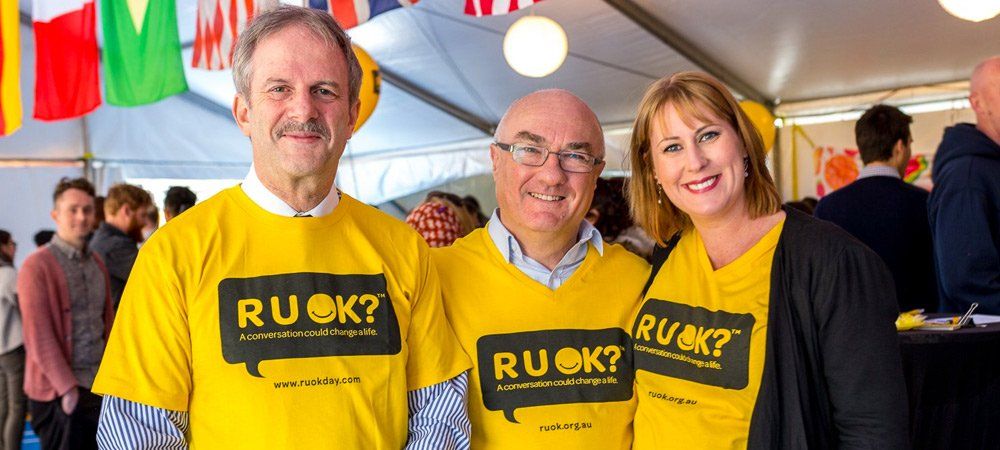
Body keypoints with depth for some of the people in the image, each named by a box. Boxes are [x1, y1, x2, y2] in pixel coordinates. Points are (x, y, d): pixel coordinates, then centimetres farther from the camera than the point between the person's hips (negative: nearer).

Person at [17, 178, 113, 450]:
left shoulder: (97, 263, 13)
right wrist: (67, 387, -14)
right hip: (58, 394, -6)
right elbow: (38, 336, -14)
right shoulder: (38, 265, -9)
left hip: (99, 387, 6)